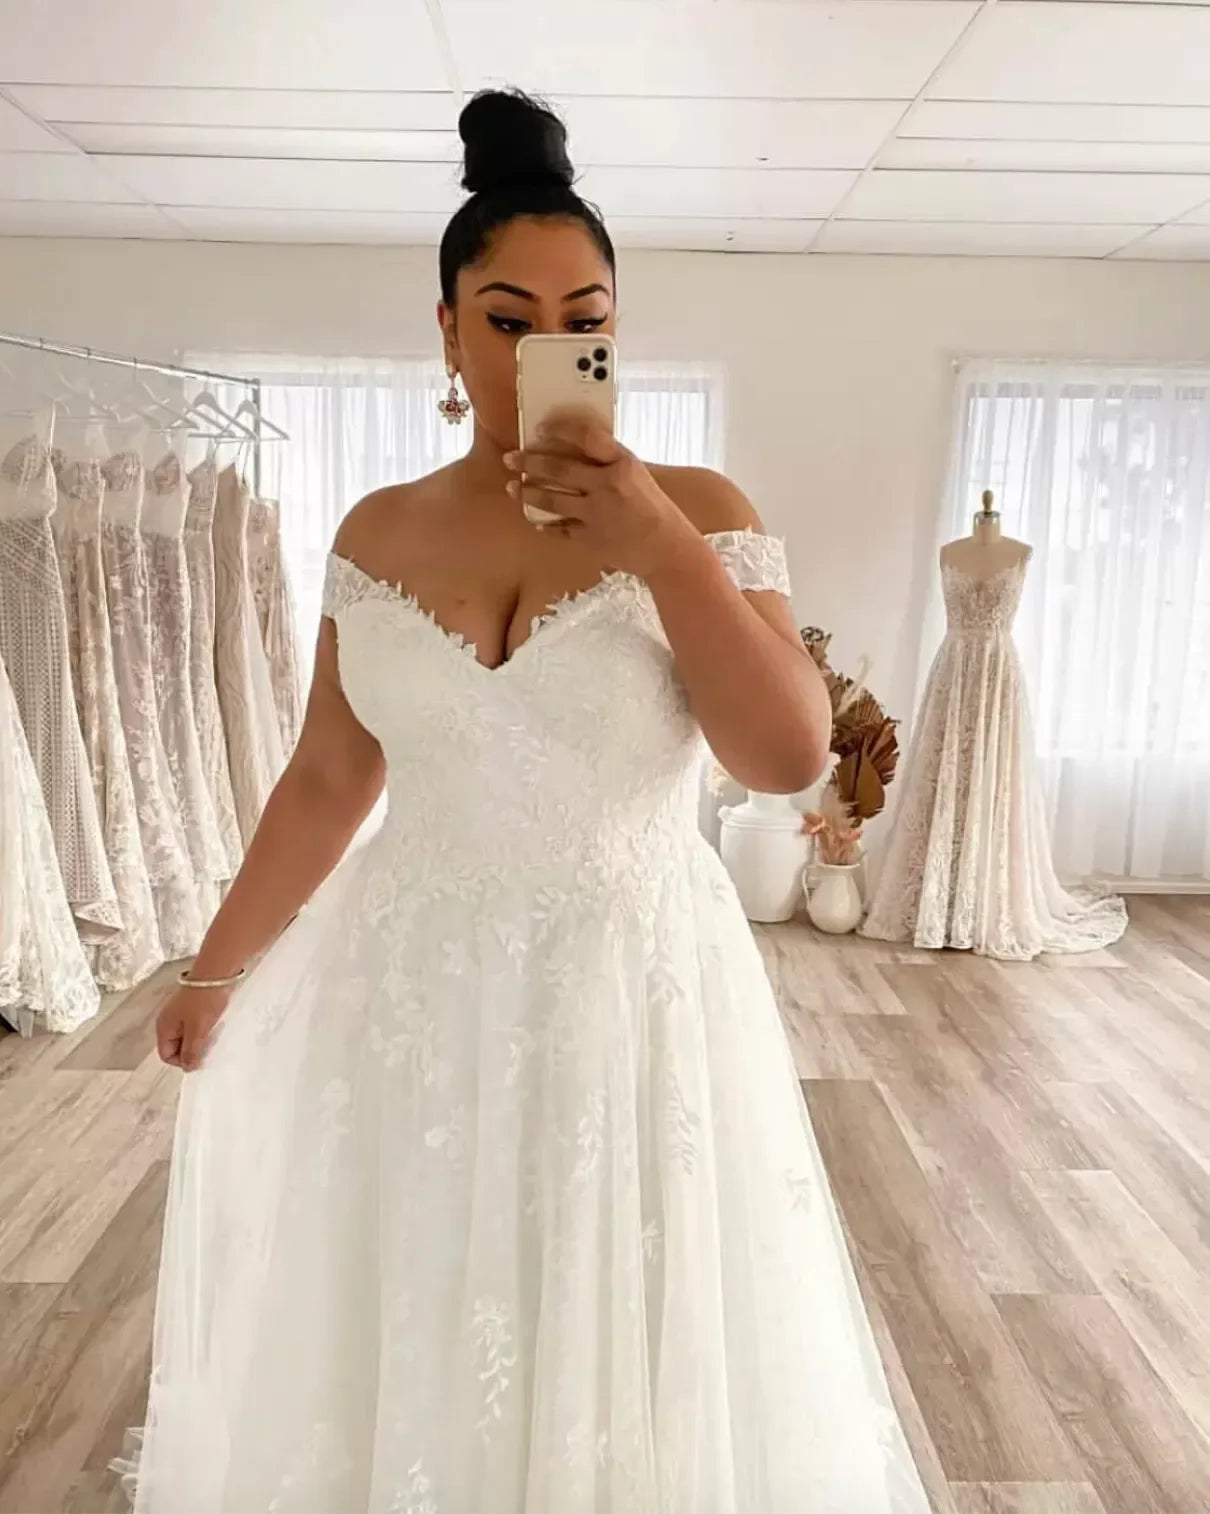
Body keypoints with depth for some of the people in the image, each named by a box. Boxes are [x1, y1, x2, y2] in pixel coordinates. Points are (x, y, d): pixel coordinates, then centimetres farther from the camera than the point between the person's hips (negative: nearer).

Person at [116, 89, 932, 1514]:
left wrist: (660, 545, -21)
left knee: (625, 1361, 16)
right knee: (408, 1349, 18)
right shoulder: (380, 531, 1)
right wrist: (219, 966, 13)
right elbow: (329, 778, 7)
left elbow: (791, 755, -14)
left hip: (632, 987, -2)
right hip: (416, 991, 3)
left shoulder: (699, 511, -6)